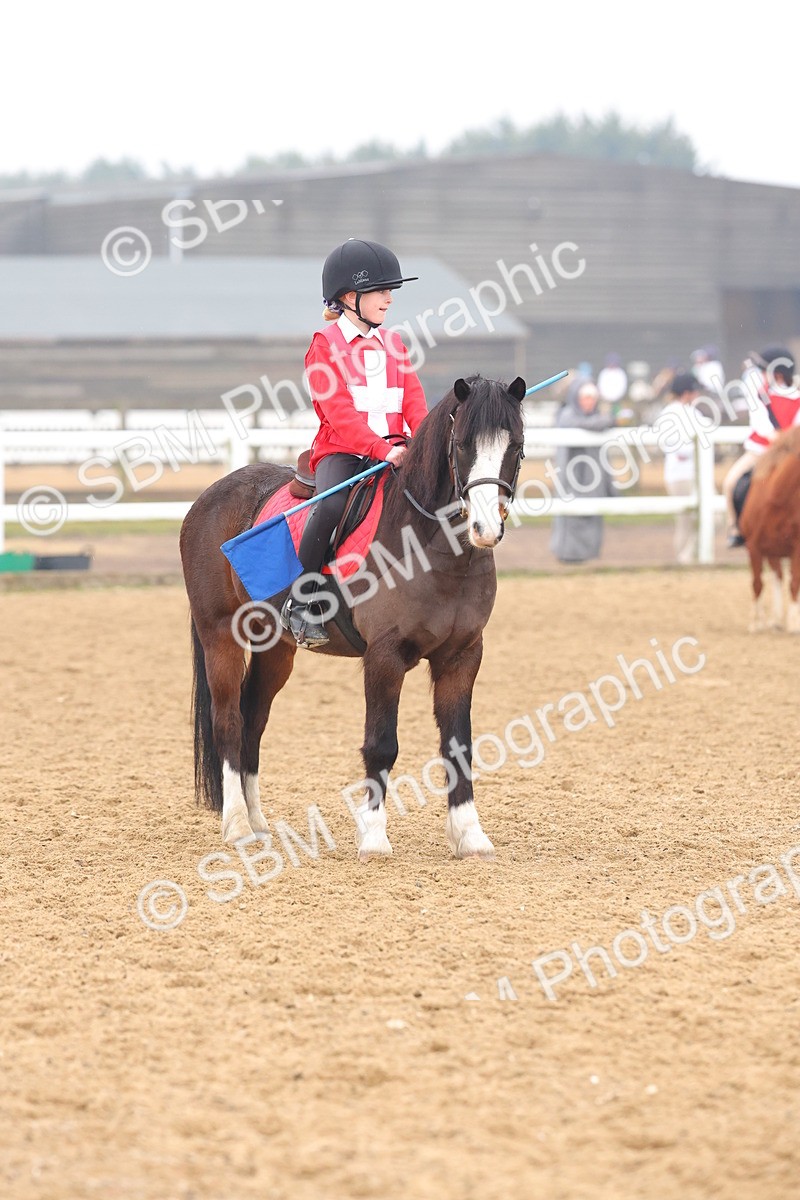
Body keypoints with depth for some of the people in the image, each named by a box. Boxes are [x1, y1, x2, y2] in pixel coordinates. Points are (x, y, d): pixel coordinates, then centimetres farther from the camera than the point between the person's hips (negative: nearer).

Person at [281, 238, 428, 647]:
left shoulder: (393, 345, 19)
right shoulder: (325, 345, 0)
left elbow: (414, 402, 10)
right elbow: (340, 412, -11)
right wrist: (382, 450, -24)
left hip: (393, 450, 6)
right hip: (341, 451, -6)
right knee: (331, 505, -35)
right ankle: (300, 602, -25)